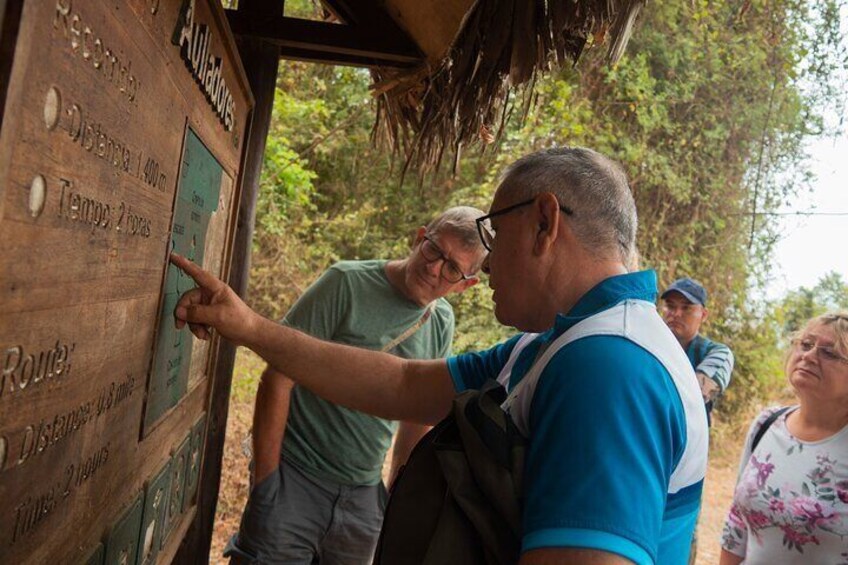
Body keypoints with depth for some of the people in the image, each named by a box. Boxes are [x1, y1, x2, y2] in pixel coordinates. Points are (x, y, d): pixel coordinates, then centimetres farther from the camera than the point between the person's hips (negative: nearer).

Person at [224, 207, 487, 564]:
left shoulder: (442, 324, 2)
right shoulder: (348, 283, -13)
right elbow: (278, 378, -13)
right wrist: (265, 480, -13)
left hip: (364, 494, 5)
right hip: (294, 480, -4)